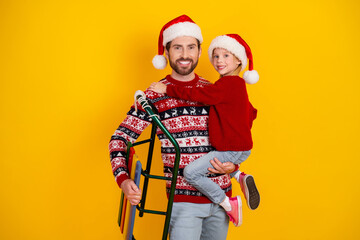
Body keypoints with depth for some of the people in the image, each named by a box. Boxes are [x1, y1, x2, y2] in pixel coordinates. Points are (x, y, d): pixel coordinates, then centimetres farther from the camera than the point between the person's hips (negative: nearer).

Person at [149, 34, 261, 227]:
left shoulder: (228, 84, -19)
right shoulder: (236, 84, 13)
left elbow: (197, 95, -25)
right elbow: (251, 113, 22)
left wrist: (167, 89, -18)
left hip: (233, 150, -10)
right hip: (240, 146, 10)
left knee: (191, 172, -14)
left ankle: (228, 204, -3)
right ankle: (240, 177, 13)